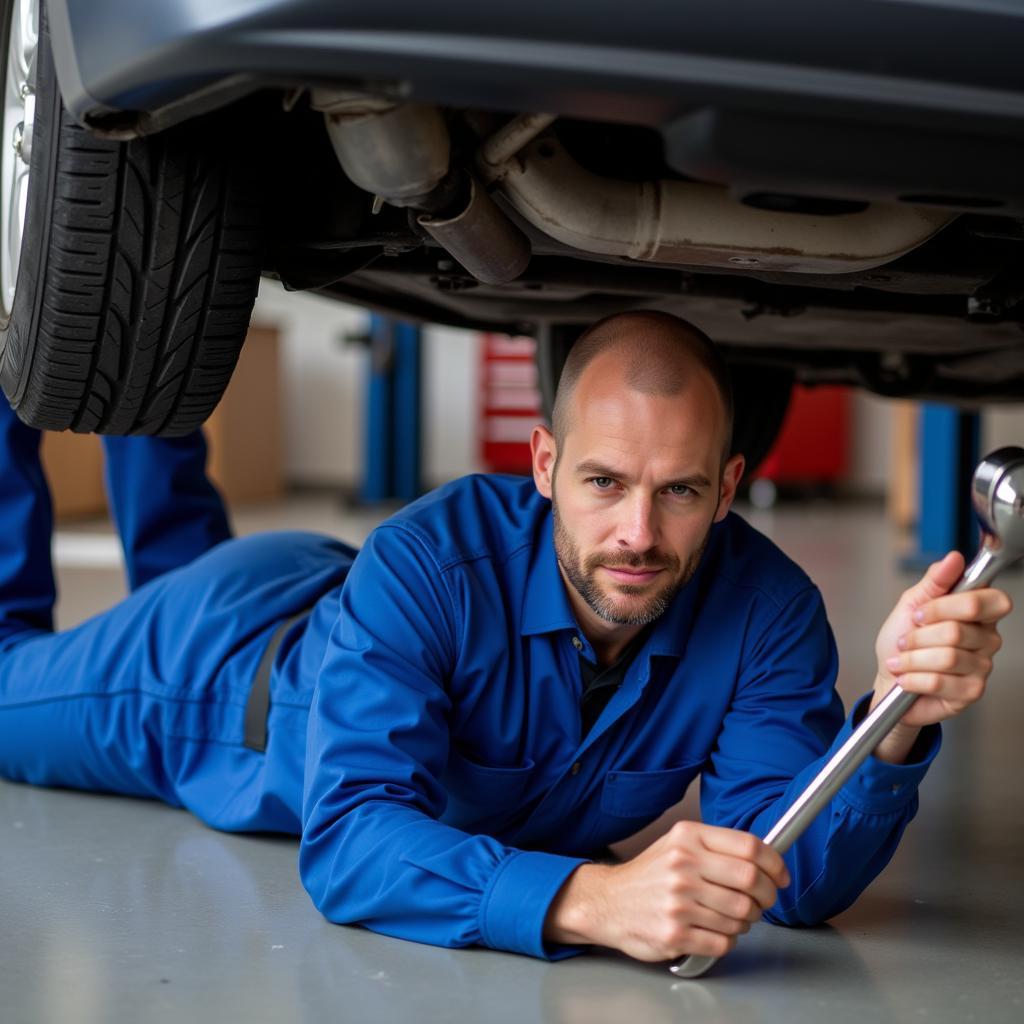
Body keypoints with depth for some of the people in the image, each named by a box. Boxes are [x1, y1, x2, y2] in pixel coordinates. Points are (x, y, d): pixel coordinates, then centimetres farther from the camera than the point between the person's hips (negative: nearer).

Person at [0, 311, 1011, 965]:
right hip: (224, 661, -4)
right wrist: (593, 899, -68)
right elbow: (348, 840, -53)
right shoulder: (431, 564, -45)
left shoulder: (765, 608, -34)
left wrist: (896, 720, -57)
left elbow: (795, 877, -37)